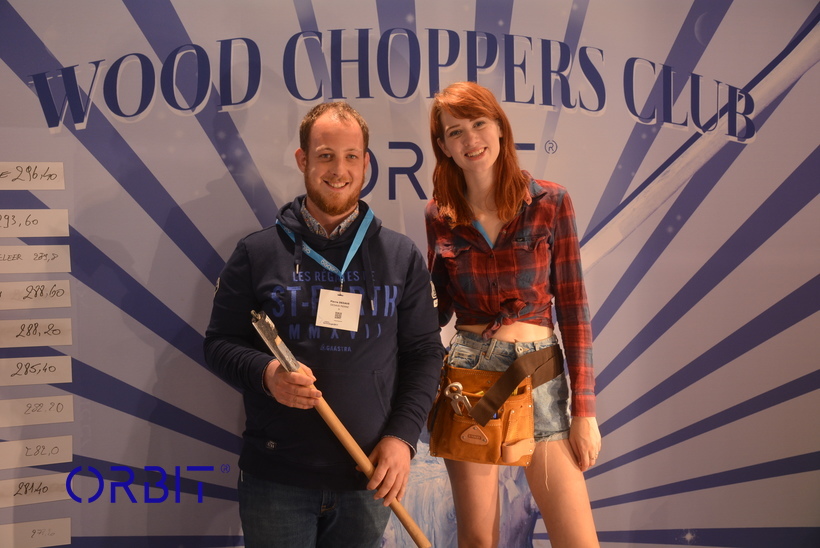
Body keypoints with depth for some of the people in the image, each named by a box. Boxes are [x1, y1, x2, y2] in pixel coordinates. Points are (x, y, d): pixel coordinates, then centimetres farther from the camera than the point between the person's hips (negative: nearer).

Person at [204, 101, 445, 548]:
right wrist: (265, 373, -18)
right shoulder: (257, 252, 0)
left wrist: (403, 436, -6)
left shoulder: (402, 257, 4)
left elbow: (424, 352, 5)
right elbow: (219, 343, 3)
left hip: (367, 480, 1)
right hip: (276, 478, -1)